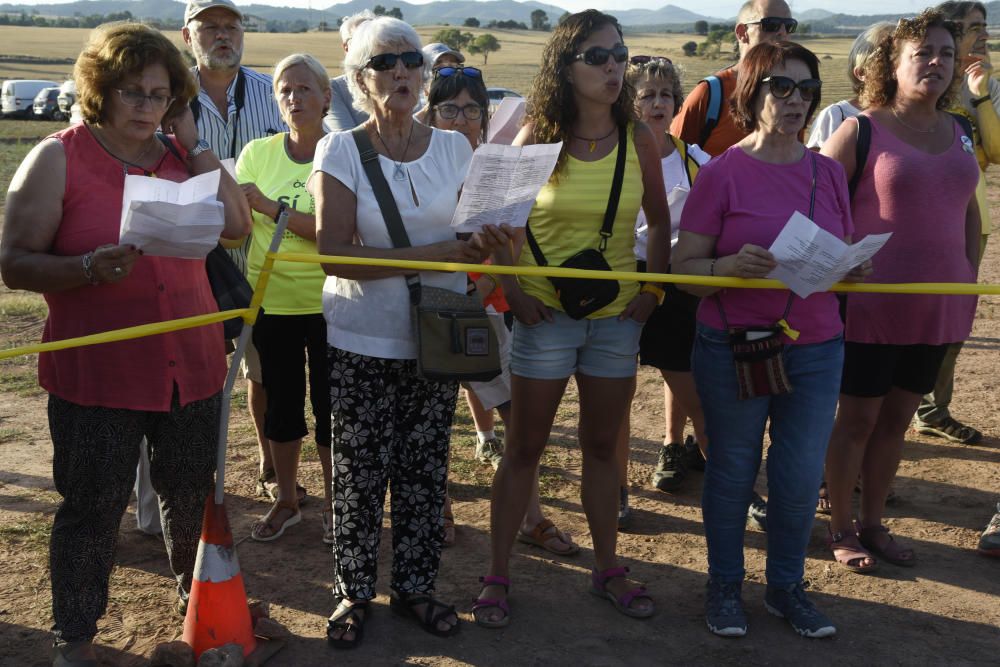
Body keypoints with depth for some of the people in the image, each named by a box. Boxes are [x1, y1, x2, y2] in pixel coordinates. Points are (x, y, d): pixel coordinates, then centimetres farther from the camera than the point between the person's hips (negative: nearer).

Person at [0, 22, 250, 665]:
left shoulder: (180, 157, 8)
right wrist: (90, 268, -26)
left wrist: (194, 143, -4)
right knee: (93, 506, 6)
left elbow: (236, 224, -3)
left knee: (193, 496, 16)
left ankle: (199, 601, 39)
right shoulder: (57, 159, -5)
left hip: (189, 364, 4)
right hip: (96, 373, -4)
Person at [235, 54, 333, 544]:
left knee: (330, 404, 7)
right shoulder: (258, 153, 2)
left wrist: (270, 206, -22)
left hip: (328, 300, -3)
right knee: (282, 403, 14)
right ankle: (286, 500, 30)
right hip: (272, 299, 3)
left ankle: (332, 503, 25)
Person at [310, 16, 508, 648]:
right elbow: (334, 253, -17)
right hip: (362, 341, -3)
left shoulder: (453, 147, 3)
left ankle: (415, 585, 26)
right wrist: (432, 253, -24)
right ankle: (354, 593, 22)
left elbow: (472, 243, 6)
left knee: (425, 468, 10)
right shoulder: (340, 150, -7)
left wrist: (485, 245, -19)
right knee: (360, 471, 4)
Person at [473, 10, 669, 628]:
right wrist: (512, 290, -10)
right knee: (525, 446, 5)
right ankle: (497, 577, 16)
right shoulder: (537, 137, -7)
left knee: (603, 443, 13)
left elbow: (660, 221, 9)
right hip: (547, 312, -2)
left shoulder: (639, 137, -1)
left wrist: (653, 287, -1)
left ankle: (608, 569, 28)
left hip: (618, 314, 3)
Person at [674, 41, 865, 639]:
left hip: (816, 348, 4)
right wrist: (733, 265, -26)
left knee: (802, 476, 8)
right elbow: (685, 267, -7)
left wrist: (855, 268, -9)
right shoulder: (723, 173, -6)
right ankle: (725, 585, 29)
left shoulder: (829, 173, 6)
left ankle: (787, 586, 29)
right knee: (733, 471, 9)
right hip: (733, 348, -3)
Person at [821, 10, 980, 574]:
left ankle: (874, 523, 29)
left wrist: (970, 281, 12)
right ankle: (841, 528, 21)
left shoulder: (958, 132, 9)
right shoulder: (860, 129, -8)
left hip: (939, 309, 5)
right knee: (858, 419, 6)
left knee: (898, 419, 14)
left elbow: (969, 210, 17)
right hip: (872, 308, -5)